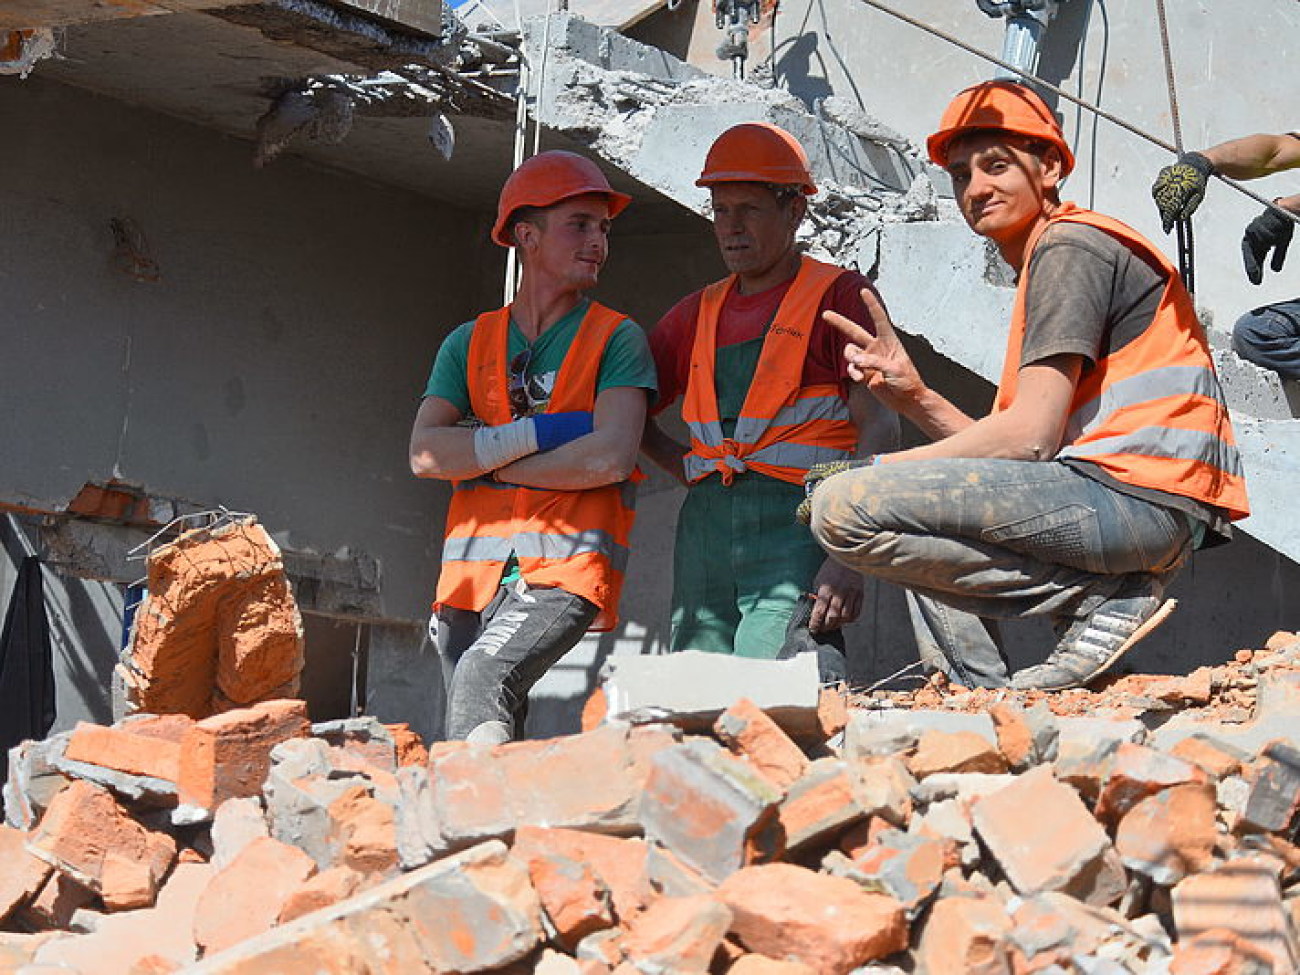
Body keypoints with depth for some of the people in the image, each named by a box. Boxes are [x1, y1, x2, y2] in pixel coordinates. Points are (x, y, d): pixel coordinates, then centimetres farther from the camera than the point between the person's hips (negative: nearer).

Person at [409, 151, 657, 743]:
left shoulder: (616, 339, 5)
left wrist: (483, 460, -1)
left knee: (482, 678, -28)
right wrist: (537, 433, -8)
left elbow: (610, 458, -11)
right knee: (490, 735, 2)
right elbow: (425, 454, 1)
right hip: (472, 565, 4)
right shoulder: (469, 343, 15)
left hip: (568, 565, -4)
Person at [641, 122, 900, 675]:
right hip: (705, 525, 6)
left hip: (796, 525, -6)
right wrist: (690, 471, 9)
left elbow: (879, 429, -4)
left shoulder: (840, 295, 6)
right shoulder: (697, 314, 22)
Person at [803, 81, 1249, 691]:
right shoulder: (1044, 260, 27)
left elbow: (1031, 436, -14)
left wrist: (876, 473, -7)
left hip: (1134, 497, -11)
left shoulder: (1070, 247, -3)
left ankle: (1095, 601, -13)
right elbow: (1014, 447, 19)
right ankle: (985, 693, 8)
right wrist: (913, 397, 5)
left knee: (842, 507, -18)